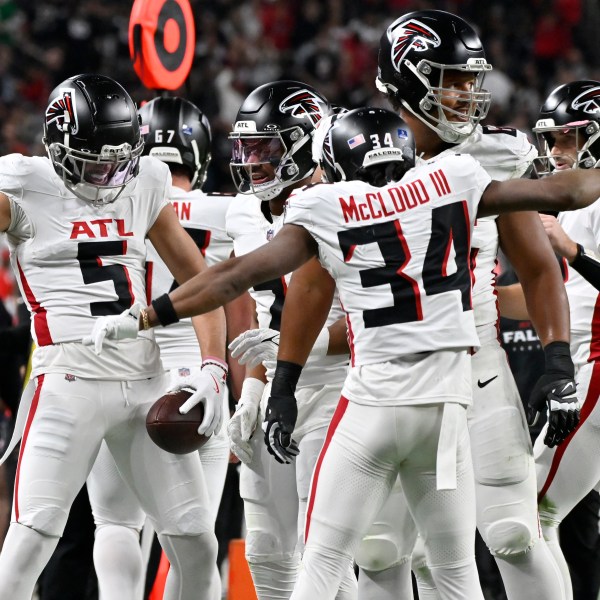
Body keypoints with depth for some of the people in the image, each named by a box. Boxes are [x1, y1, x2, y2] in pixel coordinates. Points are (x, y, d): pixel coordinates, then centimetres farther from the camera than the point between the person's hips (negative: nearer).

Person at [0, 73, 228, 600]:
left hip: (146, 382, 5)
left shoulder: (144, 184, 11)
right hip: (71, 378, -5)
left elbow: (199, 280, 16)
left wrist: (212, 369, 5)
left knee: (195, 545, 5)